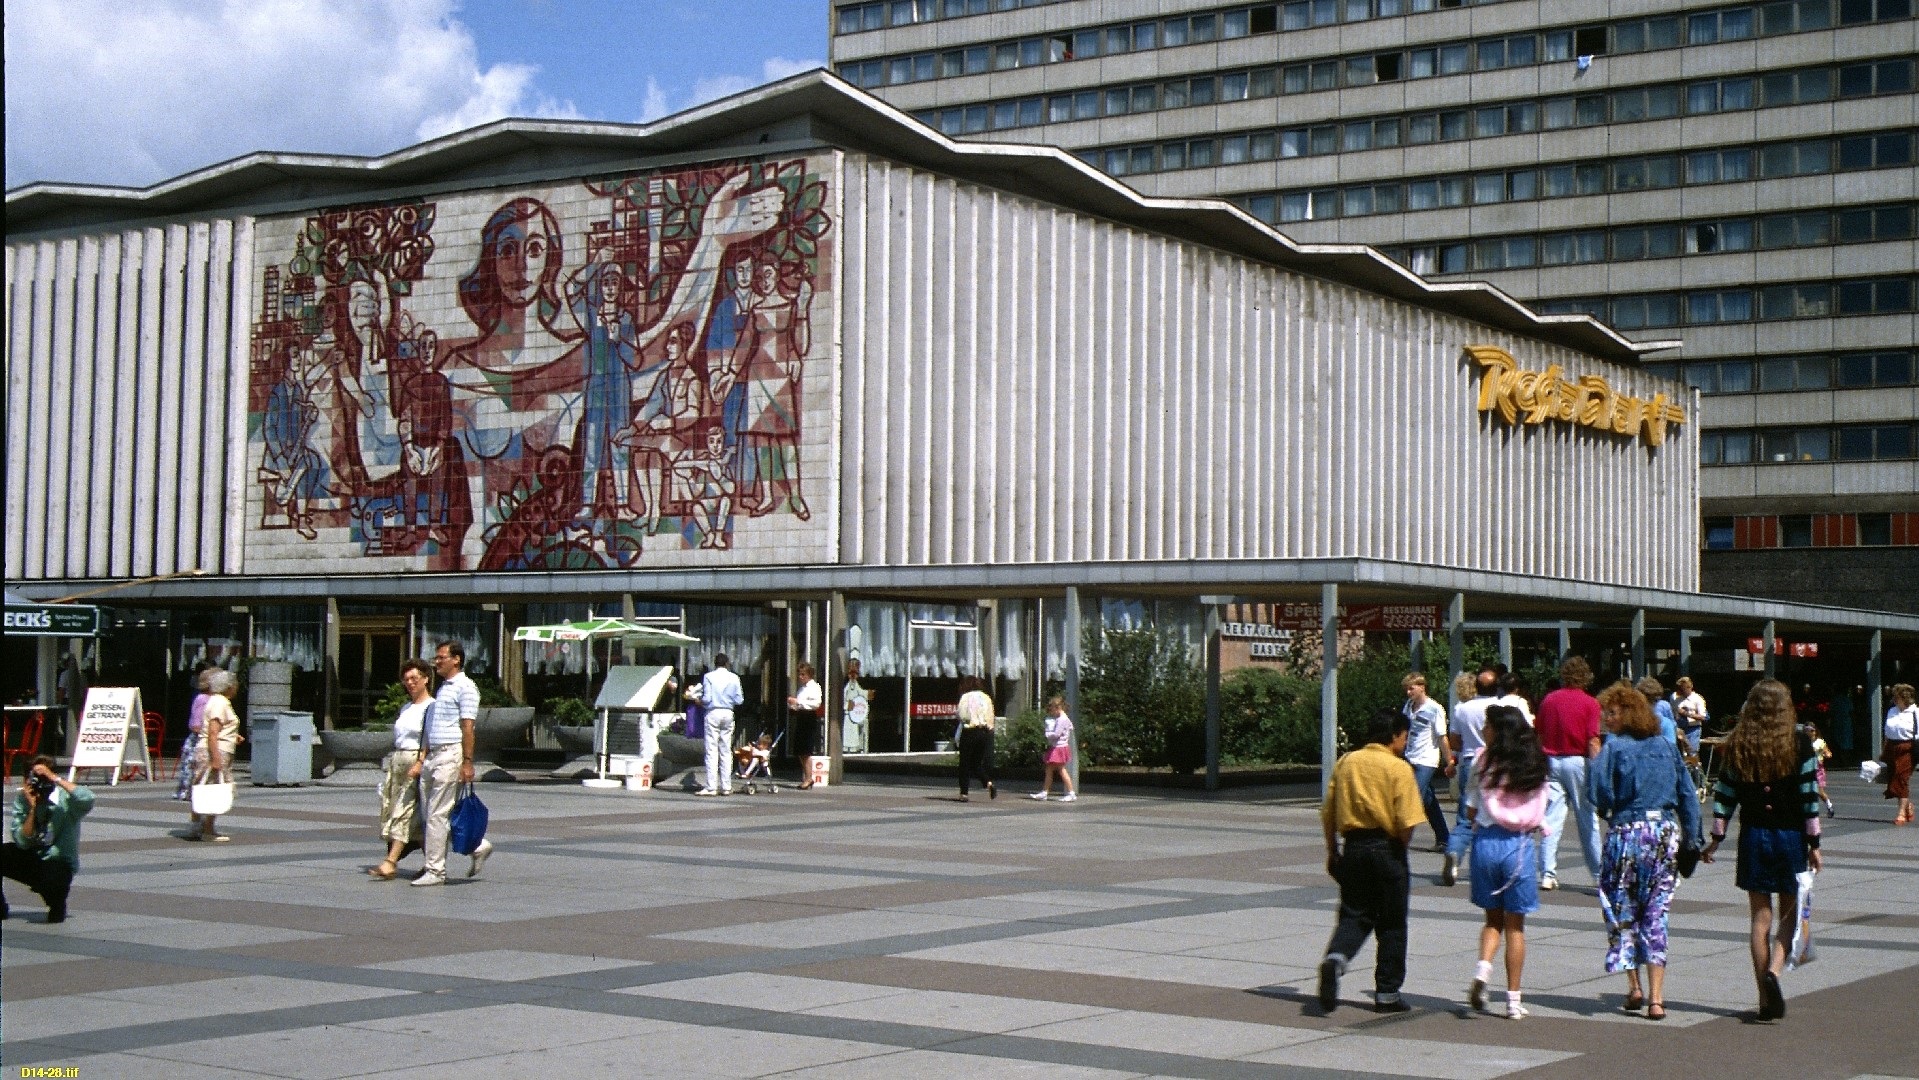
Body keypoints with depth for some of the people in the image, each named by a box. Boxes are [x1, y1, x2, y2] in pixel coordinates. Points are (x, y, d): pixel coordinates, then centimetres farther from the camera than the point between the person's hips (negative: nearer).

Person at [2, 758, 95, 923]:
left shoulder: (66, 798, -15)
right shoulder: (21, 797, -6)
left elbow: (87, 800, -41)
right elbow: (22, 842, -10)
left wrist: (56, 778, -35)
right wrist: (32, 809, -23)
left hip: (59, 861, -4)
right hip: (30, 858, 4)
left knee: (51, 882, -38)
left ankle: (57, 907, 0)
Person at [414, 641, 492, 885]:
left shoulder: (465, 687, -8)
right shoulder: (443, 688, 21)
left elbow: (467, 727, -15)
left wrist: (467, 762, -20)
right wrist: (423, 760, 18)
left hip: (450, 755, -10)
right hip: (432, 756, 10)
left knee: (438, 815, -7)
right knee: (429, 813, 8)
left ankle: (435, 871, -1)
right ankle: (477, 846, 17)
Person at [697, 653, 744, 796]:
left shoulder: (709, 677, -6)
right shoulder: (734, 678, 2)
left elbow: (706, 699, -11)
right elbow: (739, 700, 3)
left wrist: (700, 702, 10)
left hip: (713, 713, -3)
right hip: (728, 714, 3)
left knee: (712, 751, -3)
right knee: (726, 751, 9)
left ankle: (711, 787, -6)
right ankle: (726, 787, 9)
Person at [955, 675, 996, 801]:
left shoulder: (966, 697, -4)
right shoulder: (986, 698, 10)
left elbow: (962, 716, -10)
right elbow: (991, 717, 6)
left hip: (970, 731, -5)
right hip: (986, 732, 5)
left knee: (965, 763, 4)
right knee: (978, 763, 15)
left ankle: (964, 792, 3)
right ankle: (989, 783, -8)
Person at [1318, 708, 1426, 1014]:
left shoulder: (1346, 762, 5)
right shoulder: (1399, 769, -9)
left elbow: (1327, 813, 6)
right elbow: (1407, 822, -15)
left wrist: (1332, 851, 16)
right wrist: (1400, 848, 4)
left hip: (1353, 847, 4)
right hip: (1386, 848, -4)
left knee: (1354, 915, 12)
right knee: (1391, 924, 8)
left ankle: (1335, 958, -18)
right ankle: (1387, 994, 13)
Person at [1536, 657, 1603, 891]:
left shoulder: (1548, 700, 6)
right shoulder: (1589, 703, -6)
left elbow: (1540, 736, 10)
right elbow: (1593, 742, -11)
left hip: (1551, 762, 3)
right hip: (1578, 761, -3)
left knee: (1552, 819, 2)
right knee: (1588, 820, 6)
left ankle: (1548, 873, -3)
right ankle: (1598, 872, 14)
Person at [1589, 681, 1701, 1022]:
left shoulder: (1613, 747, -6)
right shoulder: (1667, 745, 8)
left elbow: (1599, 794, -14)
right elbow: (1688, 795, 9)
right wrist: (1691, 838, 15)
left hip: (1627, 831, -4)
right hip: (1666, 832, 4)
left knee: (1622, 911, 11)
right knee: (1656, 915, 6)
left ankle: (1634, 986, 10)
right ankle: (1656, 997, 1)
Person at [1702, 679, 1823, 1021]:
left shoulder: (1737, 745, 0)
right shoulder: (1799, 744, -6)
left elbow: (1725, 793, 1)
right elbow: (1810, 796, -6)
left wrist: (1716, 838, 7)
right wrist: (1813, 843, -1)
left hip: (1753, 838, 2)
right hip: (1791, 836, -2)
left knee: (1761, 917, 7)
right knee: (1790, 913, 10)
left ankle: (1766, 1000, 7)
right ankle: (1774, 970, -16)